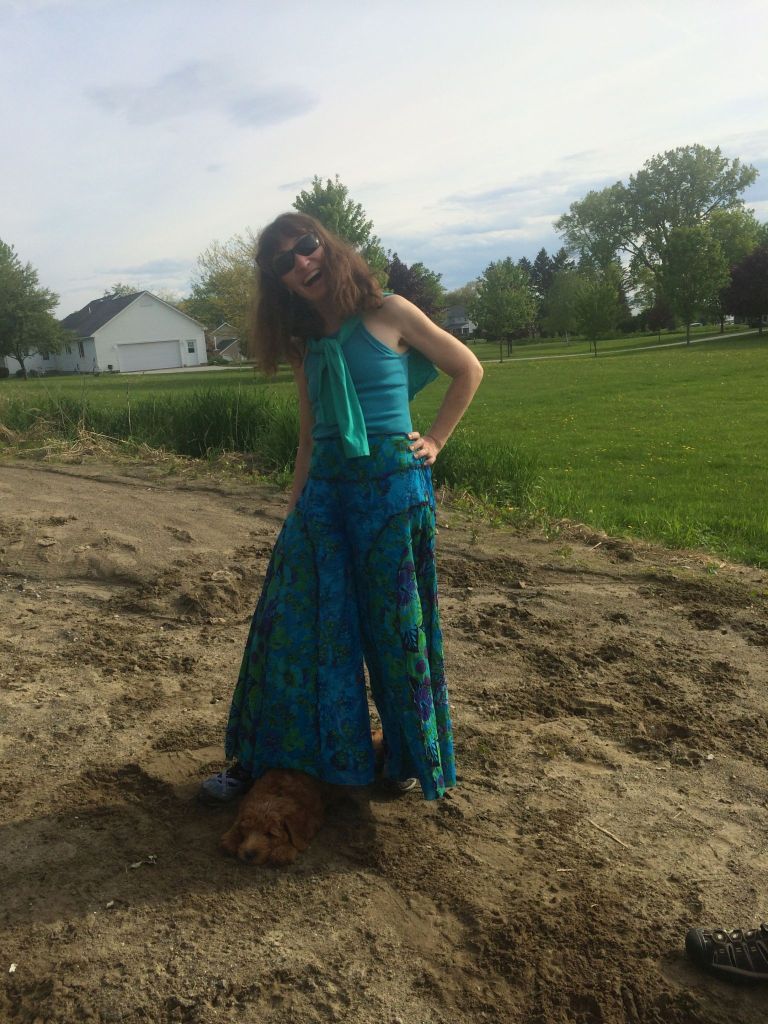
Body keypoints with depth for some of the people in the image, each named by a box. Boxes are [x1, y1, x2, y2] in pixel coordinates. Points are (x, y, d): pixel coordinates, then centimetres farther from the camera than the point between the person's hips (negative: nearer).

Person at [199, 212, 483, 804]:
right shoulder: (305, 347, 13)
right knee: (290, 622, 3)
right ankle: (259, 760, 17)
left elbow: (468, 369, 8)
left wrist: (434, 441, 2)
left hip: (394, 484, -4)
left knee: (397, 626, 5)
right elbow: (309, 441, 15)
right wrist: (293, 513, 12)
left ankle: (410, 757, 26)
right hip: (324, 490, 4)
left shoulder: (389, 314, 1)